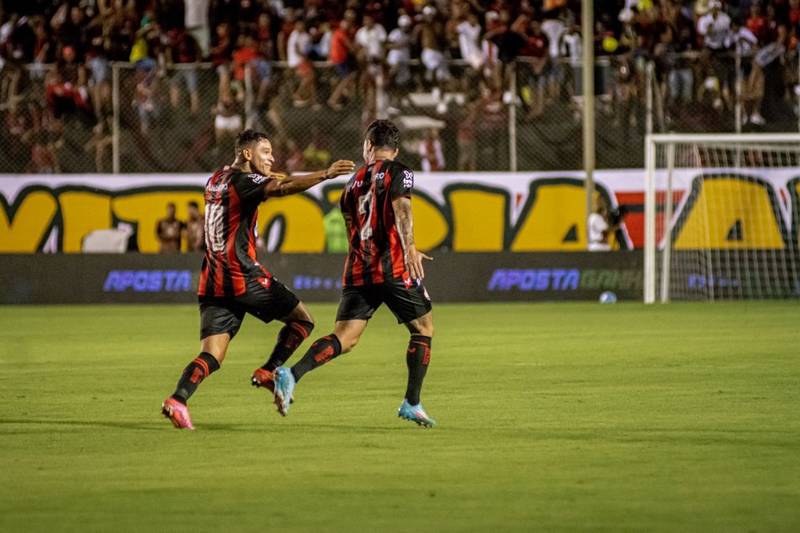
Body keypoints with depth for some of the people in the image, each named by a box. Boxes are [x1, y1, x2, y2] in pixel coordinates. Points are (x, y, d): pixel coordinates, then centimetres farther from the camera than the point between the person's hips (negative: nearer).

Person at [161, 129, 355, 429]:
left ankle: (178, 399, -22)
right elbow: (280, 188, -27)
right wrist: (325, 175, -33)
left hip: (213, 284, 7)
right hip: (243, 277, -7)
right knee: (302, 319, 8)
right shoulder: (242, 180, -8)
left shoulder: (217, 180, 18)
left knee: (211, 356, -1)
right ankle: (269, 371, -1)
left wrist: (268, 180, 27)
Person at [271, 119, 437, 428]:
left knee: (345, 338, -2)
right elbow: (400, 206, -19)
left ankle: (292, 375, -26)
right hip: (393, 268, -5)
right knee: (423, 328, 13)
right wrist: (409, 246, -33)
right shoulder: (398, 173, 0)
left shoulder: (354, 181, 18)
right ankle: (412, 404, 10)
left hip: (357, 271, 5)